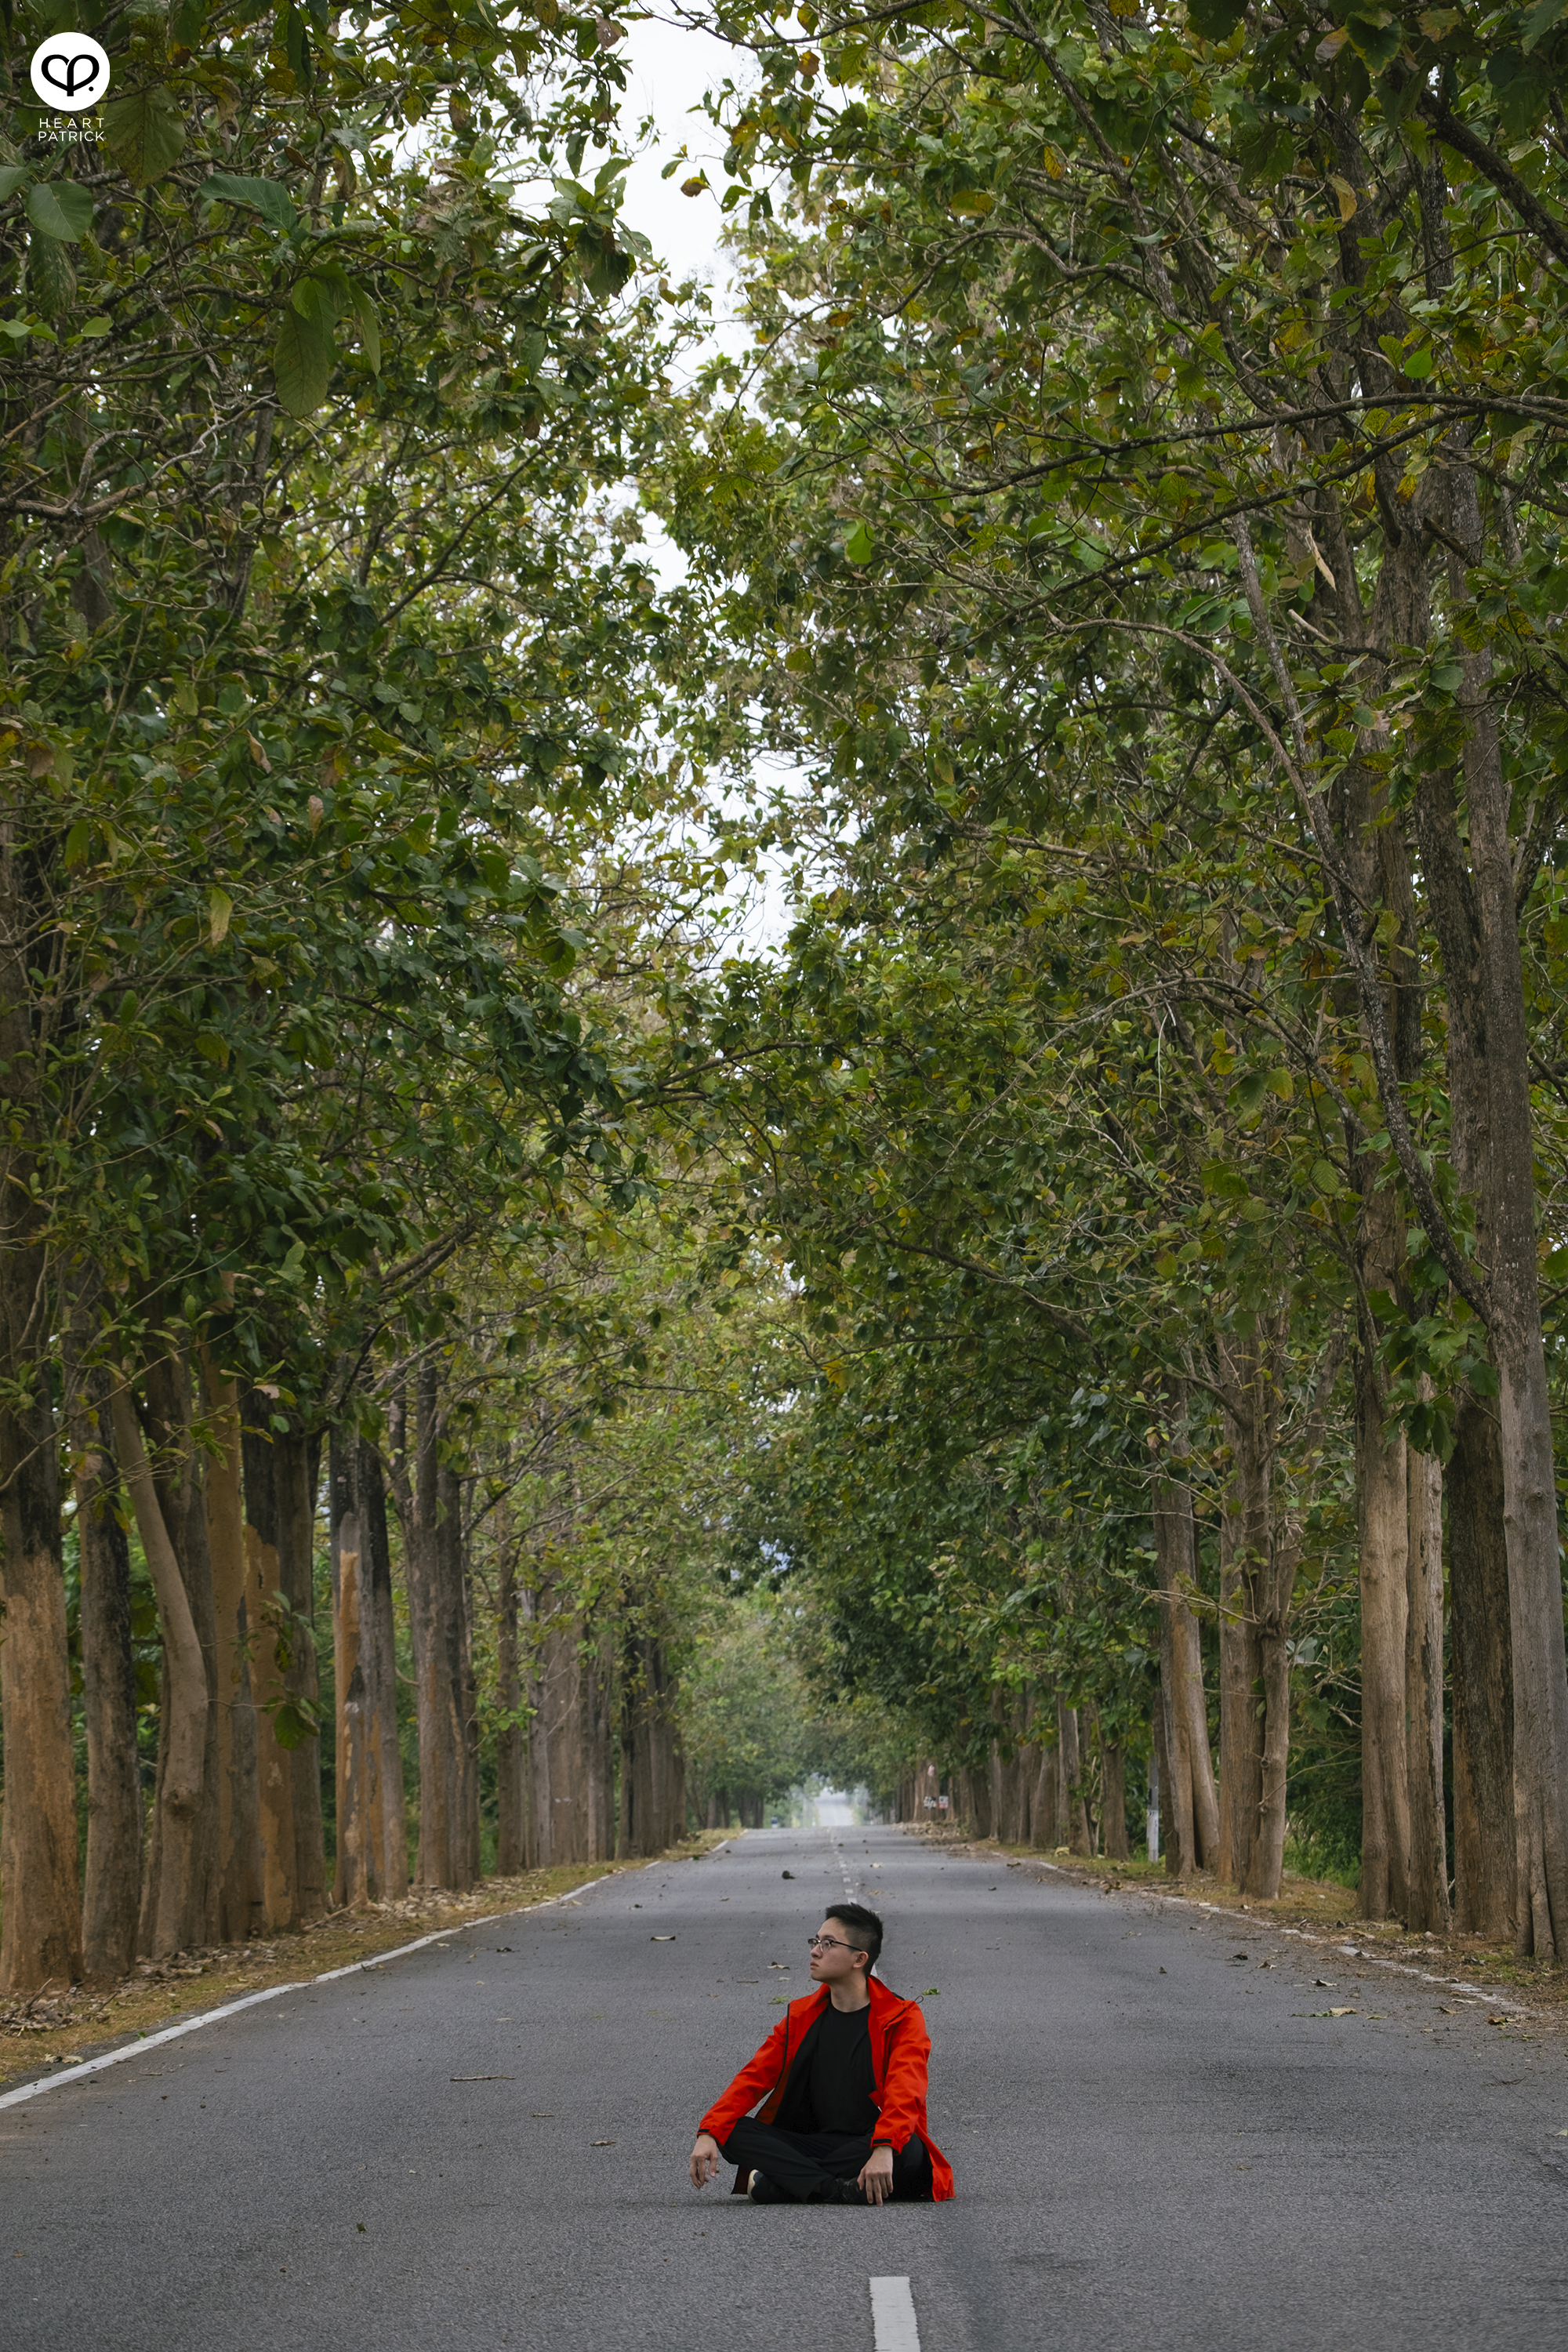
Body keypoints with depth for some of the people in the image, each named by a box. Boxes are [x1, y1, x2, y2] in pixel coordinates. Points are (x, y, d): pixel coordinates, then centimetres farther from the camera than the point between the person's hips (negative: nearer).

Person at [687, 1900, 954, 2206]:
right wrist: (709, 2133, -13)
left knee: (907, 2149, -39)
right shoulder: (801, 2016, 12)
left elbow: (905, 2092, -19)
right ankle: (838, 2191, -36)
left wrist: (884, 2149, -39)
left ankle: (776, 2186, -31)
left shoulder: (902, 2018, -3)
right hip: (814, 2144, 4)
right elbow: (754, 2077, 4)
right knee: (732, 2131, -19)